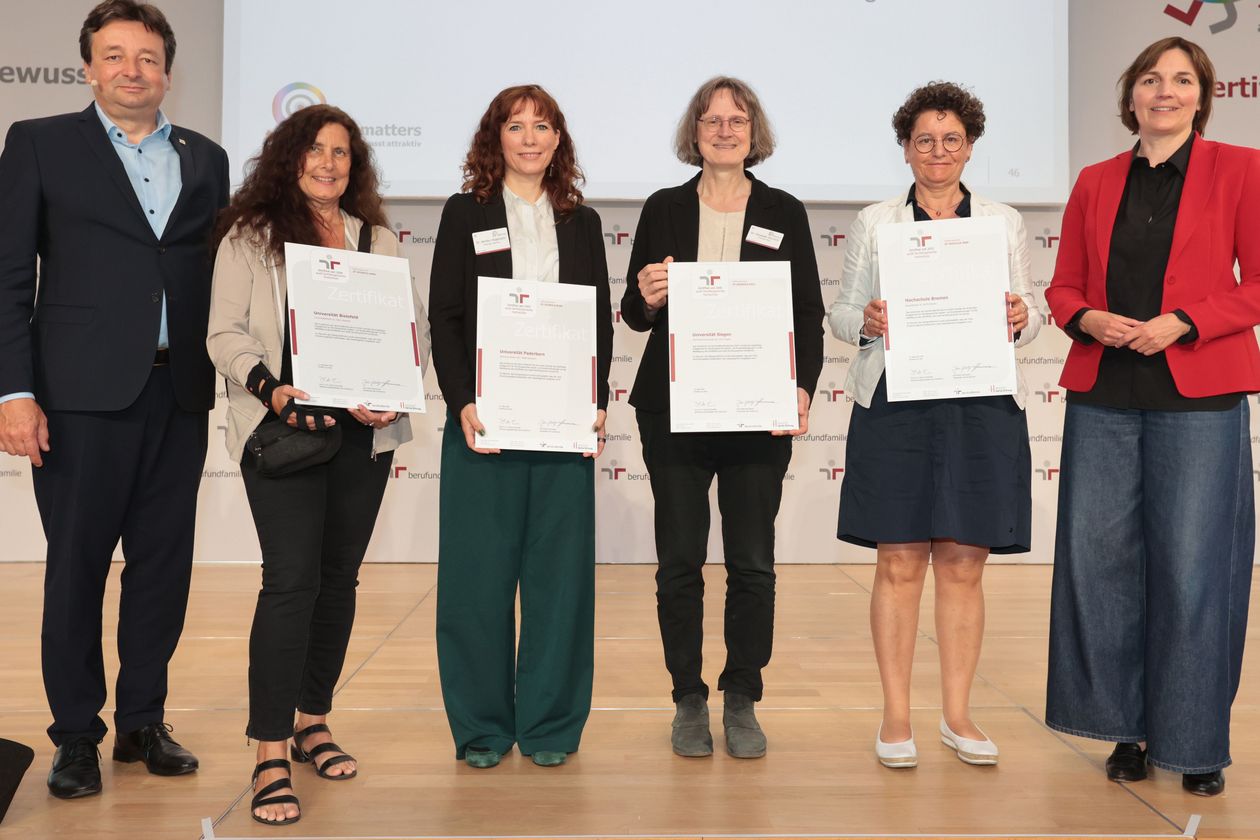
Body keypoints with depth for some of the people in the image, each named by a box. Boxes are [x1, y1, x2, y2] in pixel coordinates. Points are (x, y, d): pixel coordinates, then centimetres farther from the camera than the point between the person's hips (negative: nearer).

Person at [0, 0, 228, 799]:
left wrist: (231, 380, 5)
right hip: (82, 393, -3)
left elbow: (217, 276, 13)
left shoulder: (206, 158, 13)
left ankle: (144, 721, 23)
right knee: (76, 568, 4)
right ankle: (76, 735, 18)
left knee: (163, 565, 8)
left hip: (180, 394, 3)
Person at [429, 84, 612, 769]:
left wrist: (598, 403, -3)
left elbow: (601, 322, 10)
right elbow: (444, 317, 1)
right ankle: (482, 726, 16)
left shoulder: (581, 221, 13)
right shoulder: (465, 213, 7)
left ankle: (550, 724, 17)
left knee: (560, 571, 4)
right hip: (483, 420, -2)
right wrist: (463, 401, -11)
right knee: (478, 572, 2)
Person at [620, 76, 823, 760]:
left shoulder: (785, 213, 8)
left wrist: (802, 387, -9)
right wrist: (647, 299, -15)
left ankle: (741, 701, 18)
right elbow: (633, 314, 8)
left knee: (753, 562, 3)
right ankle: (689, 701, 18)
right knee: (679, 560, 4)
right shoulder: (664, 209, 8)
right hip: (674, 410, 0)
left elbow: (809, 314, 6)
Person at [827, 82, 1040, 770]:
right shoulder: (873, 223, 10)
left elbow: (1030, 310, 13)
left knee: (963, 565, 6)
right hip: (895, 405, -1)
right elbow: (841, 311, 9)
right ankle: (895, 716, 12)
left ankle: (957, 714, 18)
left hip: (982, 408, 1)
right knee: (899, 564, 1)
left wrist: (1022, 317, -10)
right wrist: (866, 321, -13)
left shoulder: (1005, 221, 13)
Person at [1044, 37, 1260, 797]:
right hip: (1103, 396, 3)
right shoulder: (1096, 183, 13)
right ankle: (1128, 728, 19)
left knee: (1191, 565, -1)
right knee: (1099, 558, 3)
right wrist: (1088, 319, -7)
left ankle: (1196, 742, 14)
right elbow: (1064, 286, 14)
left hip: (1198, 398, -3)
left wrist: (1181, 322, -14)